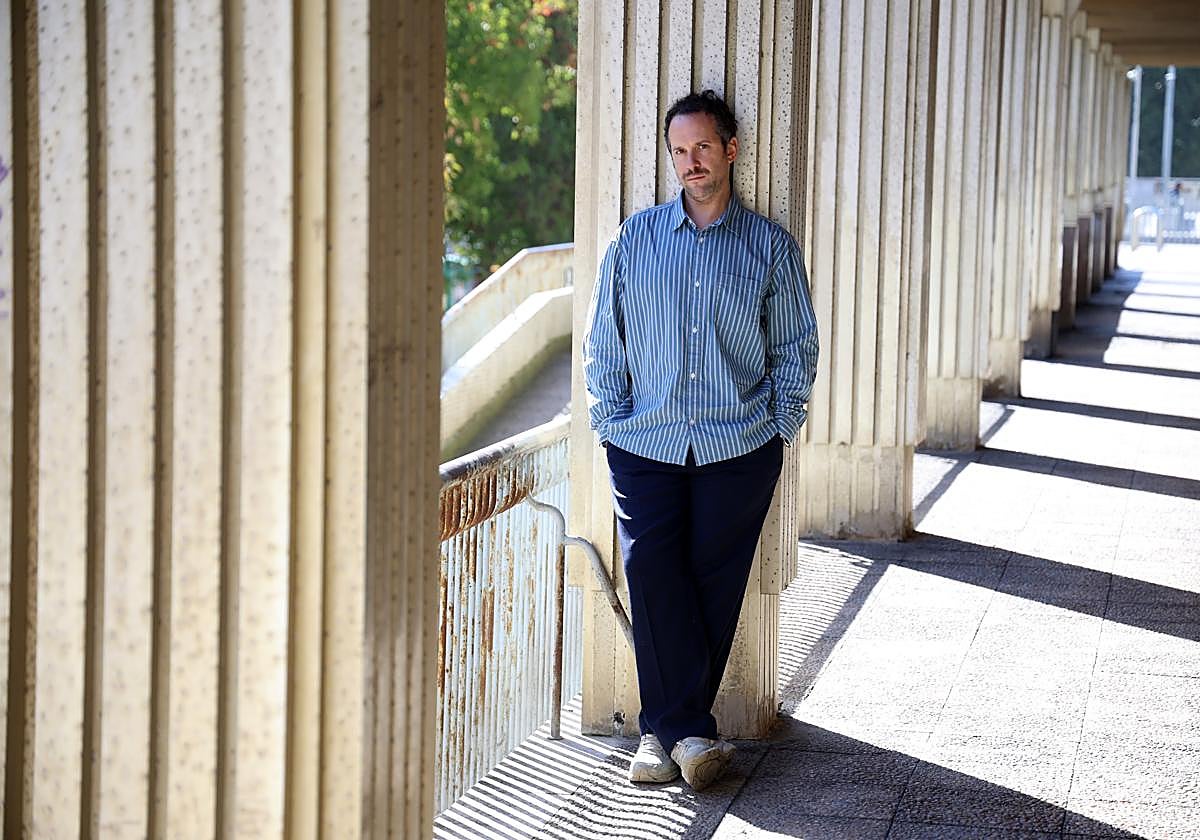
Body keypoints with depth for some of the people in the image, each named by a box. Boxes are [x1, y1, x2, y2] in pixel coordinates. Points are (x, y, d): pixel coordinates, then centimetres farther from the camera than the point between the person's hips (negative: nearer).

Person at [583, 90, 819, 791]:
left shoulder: (771, 246, 8)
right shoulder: (636, 239, 11)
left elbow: (796, 347, 11)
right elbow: (604, 344, 12)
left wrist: (780, 426, 2)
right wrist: (612, 424, 4)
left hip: (741, 450, 0)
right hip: (646, 446, 1)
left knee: (713, 584, -2)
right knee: (653, 575, -14)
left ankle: (666, 730, 6)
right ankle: (688, 732, -9)